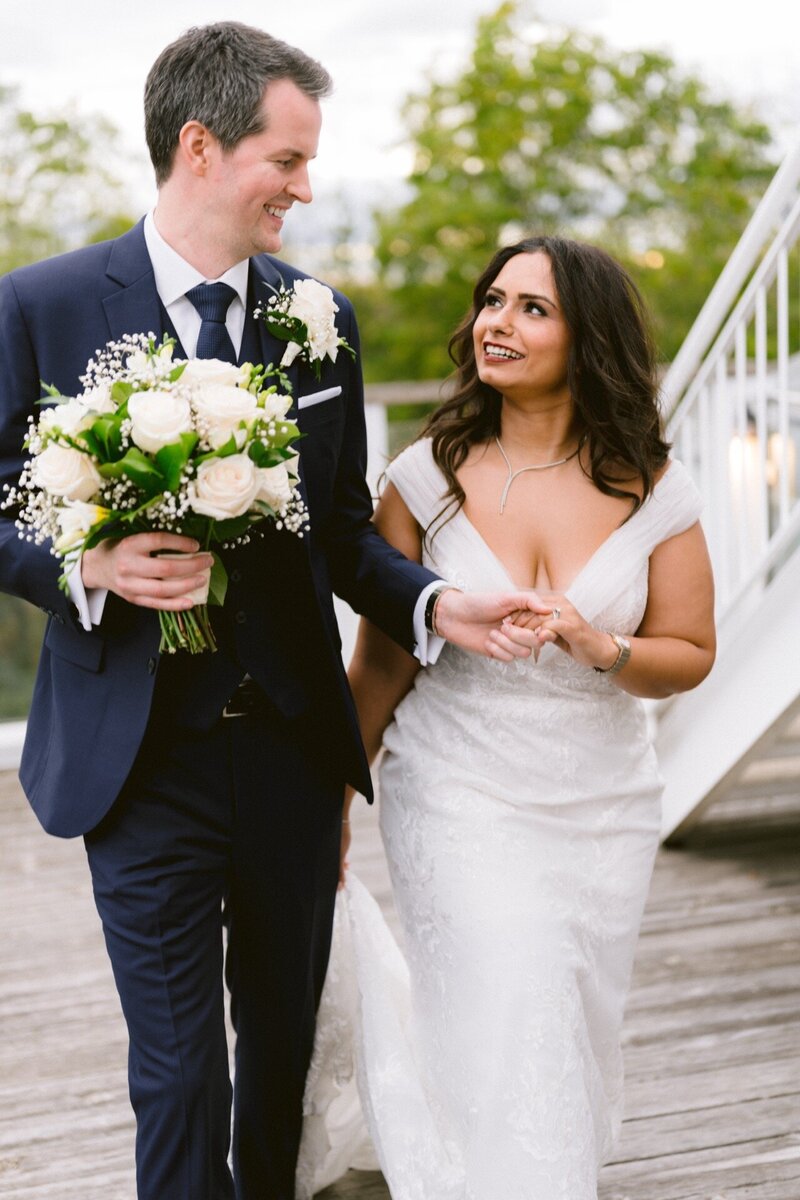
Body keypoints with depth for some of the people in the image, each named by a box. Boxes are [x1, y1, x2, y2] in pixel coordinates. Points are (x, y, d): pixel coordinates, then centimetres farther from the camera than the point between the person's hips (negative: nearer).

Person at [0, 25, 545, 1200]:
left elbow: (342, 525, 9)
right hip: (144, 751, -4)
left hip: (291, 744, 4)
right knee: (178, 1070, 3)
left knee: (284, 1045, 19)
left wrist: (433, 605, -9)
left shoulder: (321, 316, 5)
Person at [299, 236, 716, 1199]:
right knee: (513, 1051, -7)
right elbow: (383, 661, 0)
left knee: (576, 1040, 18)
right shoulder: (428, 476, -8)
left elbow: (690, 652, 0)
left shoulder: (651, 492, -5)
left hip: (603, 810, 3)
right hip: (462, 803, -2)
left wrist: (596, 647, -21)